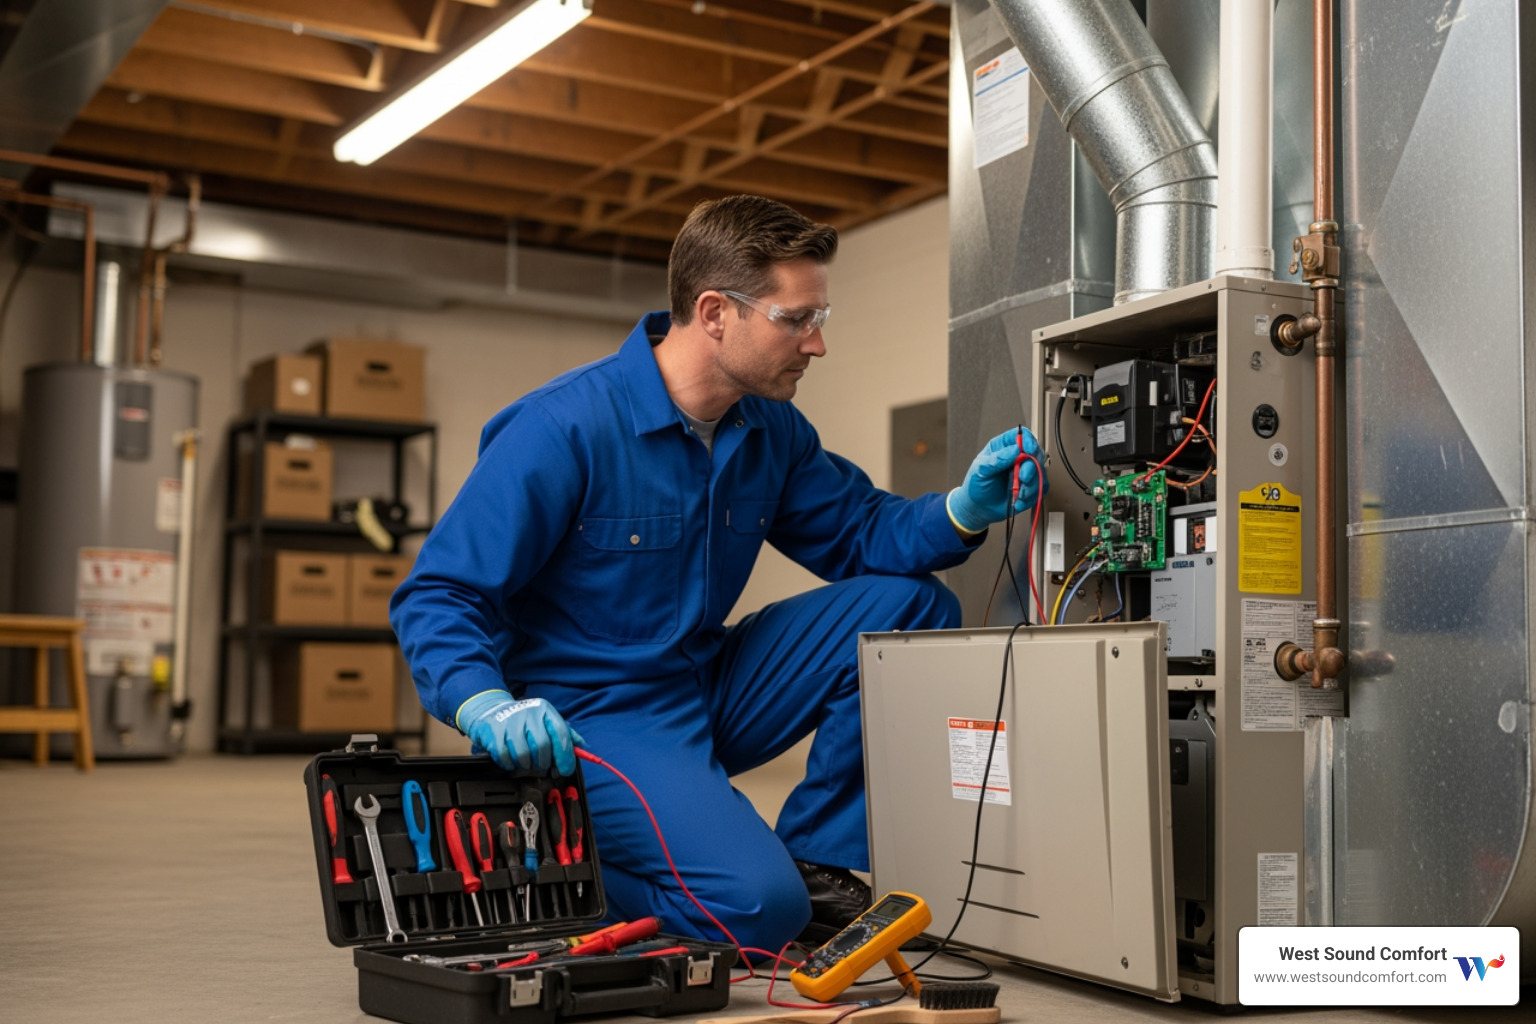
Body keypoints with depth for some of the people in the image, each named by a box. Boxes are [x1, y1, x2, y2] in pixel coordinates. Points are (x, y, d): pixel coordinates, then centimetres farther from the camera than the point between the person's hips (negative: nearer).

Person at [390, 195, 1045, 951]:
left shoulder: (771, 429, 3)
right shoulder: (563, 428, -20)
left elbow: (858, 534, 9)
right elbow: (437, 596, -18)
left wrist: (966, 509, -11)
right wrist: (488, 706, -37)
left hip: (713, 690, 8)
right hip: (593, 720, -8)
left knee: (911, 604, -3)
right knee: (757, 907, -28)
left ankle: (813, 856, 4)